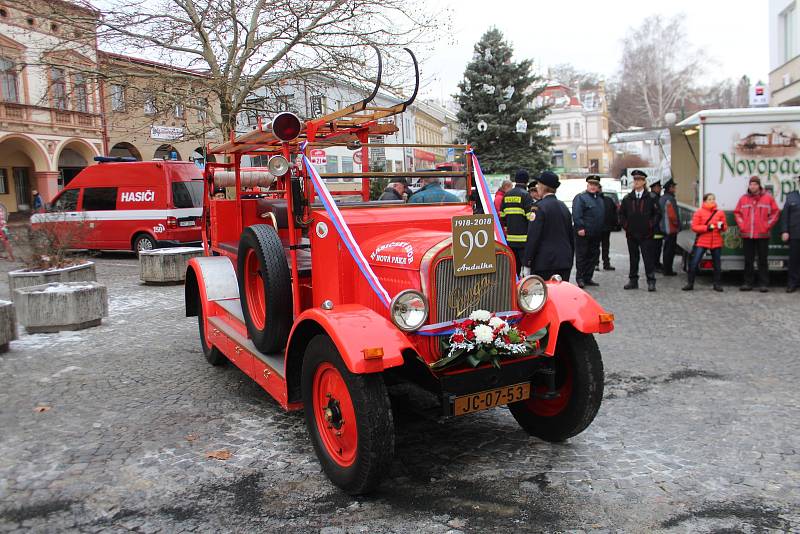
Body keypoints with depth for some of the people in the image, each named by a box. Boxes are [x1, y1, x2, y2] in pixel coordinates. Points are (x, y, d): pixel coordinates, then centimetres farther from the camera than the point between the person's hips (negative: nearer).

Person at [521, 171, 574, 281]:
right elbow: (571, 236, 15)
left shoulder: (539, 207, -10)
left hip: (544, 264, -6)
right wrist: (570, 261, 22)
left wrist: (526, 264, -10)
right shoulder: (563, 206, 11)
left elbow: (533, 238, -14)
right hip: (565, 263, 7)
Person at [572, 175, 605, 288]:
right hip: (583, 234, -8)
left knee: (593, 257, 10)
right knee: (581, 256, -2)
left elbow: (603, 215, 23)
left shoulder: (600, 199, 19)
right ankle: (580, 279, 3)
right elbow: (576, 214, -16)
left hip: (596, 235, 8)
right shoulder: (580, 197, -6)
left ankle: (588, 278, 18)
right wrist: (580, 228, -23)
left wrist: (601, 231, 16)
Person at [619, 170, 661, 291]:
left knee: (648, 258, -4)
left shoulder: (651, 198, 1)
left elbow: (657, 214, 4)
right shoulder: (627, 199, 8)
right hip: (631, 234, 3)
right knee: (633, 258, 9)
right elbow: (621, 214, 14)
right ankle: (633, 280, 17)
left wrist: (651, 226, -4)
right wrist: (625, 225, 4)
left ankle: (651, 282, 1)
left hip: (646, 234, -3)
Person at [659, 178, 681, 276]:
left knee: (667, 248, 17)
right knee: (670, 249, -5)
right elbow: (672, 215, -23)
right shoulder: (670, 199, -18)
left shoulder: (661, 198, 12)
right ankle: (668, 270, -2)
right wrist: (677, 224, -8)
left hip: (663, 227, 10)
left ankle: (666, 268, 24)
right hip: (671, 228, -10)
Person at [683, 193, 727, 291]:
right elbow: (694, 227, -5)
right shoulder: (699, 212, 0)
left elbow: (725, 227, 11)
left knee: (717, 264, 6)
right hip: (702, 242, -2)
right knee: (694, 263, -6)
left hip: (716, 242, 2)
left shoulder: (720, 212, 7)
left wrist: (722, 226, -12)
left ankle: (717, 284, 19)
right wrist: (707, 227, -16)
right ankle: (690, 283, 4)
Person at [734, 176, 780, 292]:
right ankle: (748, 283, 13)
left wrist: (767, 226, -4)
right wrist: (741, 225, 2)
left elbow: (775, 212, 3)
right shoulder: (743, 198, 7)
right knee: (748, 260, 7)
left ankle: (764, 284, 6)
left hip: (762, 235, -2)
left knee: (762, 260, 2)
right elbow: (737, 213, 14)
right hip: (747, 235, 2)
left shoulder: (768, 198, 1)